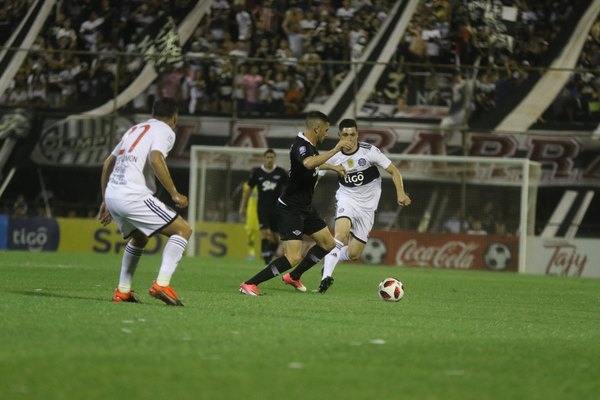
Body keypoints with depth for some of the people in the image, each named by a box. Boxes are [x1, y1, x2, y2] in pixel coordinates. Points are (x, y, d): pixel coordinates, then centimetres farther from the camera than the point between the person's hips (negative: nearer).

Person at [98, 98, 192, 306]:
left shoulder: (136, 129, 27)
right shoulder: (165, 131, 3)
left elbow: (107, 163, 27)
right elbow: (156, 158, -17)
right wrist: (174, 194, -13)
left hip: (112, 193, 8)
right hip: (133, 195, -8)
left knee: (138, 238, 31)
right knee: (183, 230, -2)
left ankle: (123, 291, 26)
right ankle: (162, 283, -16)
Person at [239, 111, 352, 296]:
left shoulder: (308, 145, 7)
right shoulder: (301, 146, -23)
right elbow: (309, 163, -48)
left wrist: (332, 167, 41)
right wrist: (335, 149, -45)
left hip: (305, 207, 10)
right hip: (290, 209, -10)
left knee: (328, 243, 17)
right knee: (293, 258, -18)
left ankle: (294, 277, 30)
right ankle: (250, 284, -12)